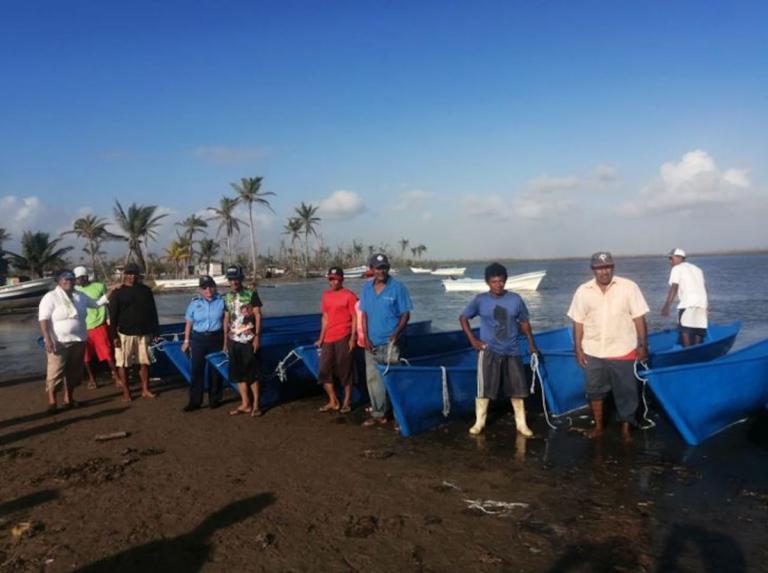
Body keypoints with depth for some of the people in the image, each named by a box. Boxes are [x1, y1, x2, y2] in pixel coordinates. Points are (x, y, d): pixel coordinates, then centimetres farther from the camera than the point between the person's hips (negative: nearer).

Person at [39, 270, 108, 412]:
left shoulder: (80, 296, 12)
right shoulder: (51, 297, -7)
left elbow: (95, 303, 25)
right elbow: (43, 320, -12)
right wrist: (48, 340, -20)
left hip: (78, 341, 6)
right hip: (59, 342, -6)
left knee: (74, 371, 12)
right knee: (55, 372, -4)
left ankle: (68, 398, 24)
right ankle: (52, 401, 4)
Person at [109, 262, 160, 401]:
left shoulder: (145, 290, 8)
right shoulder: (118, 293, -1)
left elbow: (152, 311, 12)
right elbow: (113, 316, -3)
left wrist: (155, 330, 8)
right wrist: (114, 335, -9)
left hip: (143, 333, 3)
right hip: (125, 334, -3)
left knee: (144, 362, 5)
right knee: (123, 364, 1)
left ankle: (145, 390, 14)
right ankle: (126, 392, 9)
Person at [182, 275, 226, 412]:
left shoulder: (221, 301, -2)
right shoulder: (194, 302, 1)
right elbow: (188, 323, 5)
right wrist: (186, 341, 4)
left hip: (216, 338, 0)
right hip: (198, 339, 0)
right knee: (197, 370, -1)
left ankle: (214, 399, 21)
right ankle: (195, 401, 5)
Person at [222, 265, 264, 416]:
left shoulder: (251, 294, -4)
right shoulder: (227, 297, 11)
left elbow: (258, 316, -6)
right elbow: (226, 319, 15)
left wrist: (257, 336, -13)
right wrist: (225, 340, 13)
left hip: (249, 340, -5)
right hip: (234, 341, 5)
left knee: (252, 373, -1)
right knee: (238, 374, 7)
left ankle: (256, 404, 7)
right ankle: (245, 404, 16)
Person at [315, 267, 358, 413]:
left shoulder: (349, 295, -6)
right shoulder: (326, 296, 12)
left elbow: (355, 318, -7)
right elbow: (325, 318, 15)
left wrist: (352, 338, -14)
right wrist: (321, 338, 11)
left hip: (343, 338, -6)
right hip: (328, 339, 6)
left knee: (345, 371, 2)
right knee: (324, 371, 6)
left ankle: (347, 402, 14)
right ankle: (333, 402, 18)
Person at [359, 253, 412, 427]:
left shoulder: (397, 287, -8)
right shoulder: (366, 288, 5)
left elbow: (405, 314, -7)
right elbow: (364, 315, 8)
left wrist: (396, 333, -21)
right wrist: (366, 338, -1)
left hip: (390, 342, -4)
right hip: (372, 343, 5)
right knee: (373, 378, 9)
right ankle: (378, 414, 20)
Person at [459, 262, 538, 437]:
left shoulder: (515, 299, -1)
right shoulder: (480, 300, -5)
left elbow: (524, 322, 11)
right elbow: (463, 318, 5)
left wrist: (532, 344, 7)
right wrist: (472, 340, -3)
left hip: (512, 352, 2)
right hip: (489, 351, -2)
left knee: (517, 389, 7)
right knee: (484, 389, 3)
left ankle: (521, 424, 20)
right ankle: (479, 423, 18)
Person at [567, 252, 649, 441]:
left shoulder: (628, 287, -7)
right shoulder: (583, 291, -2)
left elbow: (638, 318, -4)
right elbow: (578, 322, 2)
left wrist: (643, 345, -6)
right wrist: (578, 349, 0)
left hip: (623, 351, -2)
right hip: (592, 352, 2)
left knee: (626, 392, 8)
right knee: (595, 390, 14)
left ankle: (626, 428, 25)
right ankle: (598, 426, 31)